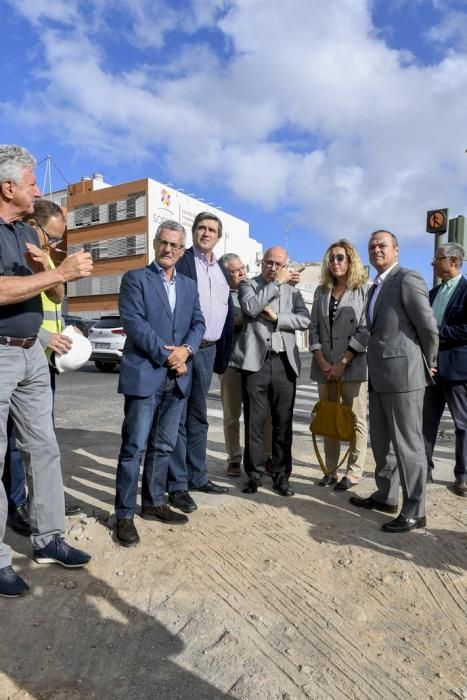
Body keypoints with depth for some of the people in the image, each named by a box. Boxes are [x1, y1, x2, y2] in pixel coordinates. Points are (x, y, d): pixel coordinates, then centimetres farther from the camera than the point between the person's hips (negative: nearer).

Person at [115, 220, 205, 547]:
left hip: (177, 378, 6)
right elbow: (133, 322, -11)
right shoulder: (135, 278, 0)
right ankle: (125, 514, 9)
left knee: (164, 446, 13)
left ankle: (154, 503, 27)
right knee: (134, 446, -2)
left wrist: (186, 350, -10)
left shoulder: (189, 286, 17)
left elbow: (198, 323, 10)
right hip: (144, 374, -5)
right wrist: (166, 356, -14)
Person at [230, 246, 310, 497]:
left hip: (284, 362, 2)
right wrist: (277, 283, -7)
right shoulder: (248, 284, 8)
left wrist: (277, 317, -10)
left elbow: (305, 320, 0)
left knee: (283, 422, 7)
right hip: (256, 361, -2)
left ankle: (281, 475, 18)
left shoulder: (292, 291, 16)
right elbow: (251, 307, -14)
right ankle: (254, 474, 17)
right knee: (254, 422, 4)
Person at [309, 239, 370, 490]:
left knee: (356, 420, 2)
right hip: (324, 366, 5)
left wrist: (343, 362, -13)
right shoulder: (321, 291, 14)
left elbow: (365, 330, -8)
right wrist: (321, 360, -4)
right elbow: (314, 327, 9)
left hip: (352, 365, -4)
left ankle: (353, 472, 10)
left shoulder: (364, 289, 1)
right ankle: (331, 470, 17)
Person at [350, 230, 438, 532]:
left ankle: (415, 511, 13)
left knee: (407, 444, 0)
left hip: (403, 374, -9)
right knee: (381, 441, 18)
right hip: (379, 376, 9)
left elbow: (429, 326, -11)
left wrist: (428, 365, 1)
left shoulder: (408, 279, -9)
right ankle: (385, 496, 33)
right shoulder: (376, 287, 19)